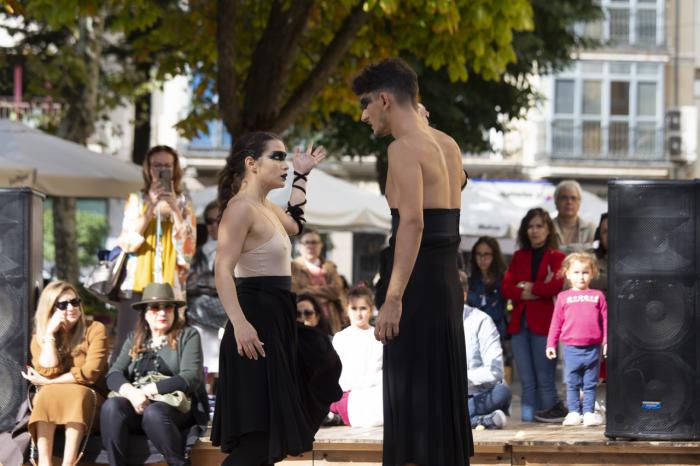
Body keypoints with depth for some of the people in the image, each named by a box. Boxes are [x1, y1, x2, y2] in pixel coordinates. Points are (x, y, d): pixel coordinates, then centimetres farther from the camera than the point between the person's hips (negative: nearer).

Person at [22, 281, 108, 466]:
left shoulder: (95, 330, -3)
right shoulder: (39, 338, 5)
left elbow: (90, 373, -15)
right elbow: (49, 372, -13)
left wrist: (46, 382, -13)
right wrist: (50, 333, -12)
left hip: (88, 400, -2)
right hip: (48, 403, 2)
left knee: (77, 393, -34)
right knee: (47, 394, -31)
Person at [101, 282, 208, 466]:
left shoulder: (188, 335, 7)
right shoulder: (134, 338, 20)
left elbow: (190, 378, -6)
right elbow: (114, 374, 7)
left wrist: (149, 390, -14)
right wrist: (131, 392, -16)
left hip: (174, 404, -4)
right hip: (136, 402, 4)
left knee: (153, 413, -38)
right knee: (111, 406, -30)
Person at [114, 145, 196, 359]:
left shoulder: (184, 204, 11)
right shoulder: (137, 200, 11)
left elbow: (188, 247, 0)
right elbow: (128, 243, -1)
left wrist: (174, 208, -7)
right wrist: (151, 207, -7)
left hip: (170, 287, 0)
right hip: (137, 285, 0)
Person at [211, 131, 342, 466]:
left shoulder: (265, 208, 16)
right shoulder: (241, 207, -14)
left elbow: (293, 224, 39)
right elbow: (223, 271, -22)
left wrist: (301, 176, 36)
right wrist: (239, 323, -32)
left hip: (277, 317, 10)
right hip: (257, 318, -10)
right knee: (260, 431, -13)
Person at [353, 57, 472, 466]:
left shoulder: (404, 147, -12)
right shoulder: (447, 144, 14)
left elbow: (412, 221, -25)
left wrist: (393, 298, -28)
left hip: (418, 281, -9)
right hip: (448, 279, 9)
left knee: (413, 398, -6)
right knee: (442, 395, 13)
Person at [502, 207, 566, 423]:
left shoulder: (556, 257, 5)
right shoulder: (519, 257, 18)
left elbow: (556, 285, -13)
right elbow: (506, 287, 6)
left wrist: (529, 287, -3)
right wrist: (526, 294, -10)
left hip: (543, 322, -4)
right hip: (520, 322, 4)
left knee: (544, 378, -5)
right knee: (526, 380, 4)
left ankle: (550, 410, 0)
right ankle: (527, 418, 5)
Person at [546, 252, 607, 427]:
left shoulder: (597, 296, 5)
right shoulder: (564, 297, 6)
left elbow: (605, 320, 6)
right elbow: (556, 322, 7)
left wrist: (607, 341, 1)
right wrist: (551, 344, 5)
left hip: (593, 348, 0)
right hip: (571, 348, 0)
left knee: (590, 384, 6)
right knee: (572, 383, 7)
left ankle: (589, 412, 12)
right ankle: (574, 412, 14)